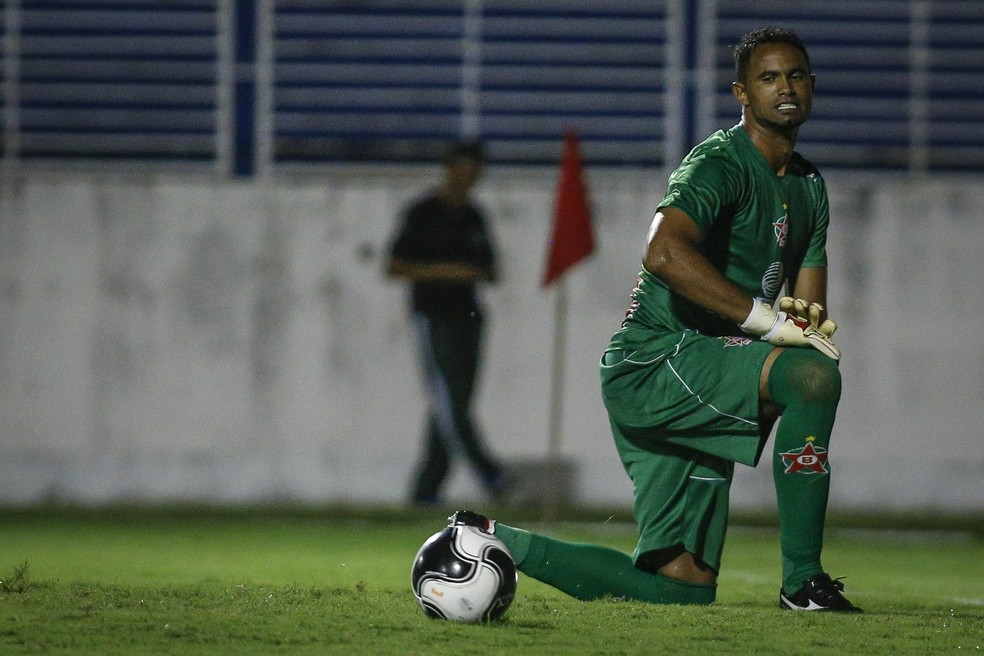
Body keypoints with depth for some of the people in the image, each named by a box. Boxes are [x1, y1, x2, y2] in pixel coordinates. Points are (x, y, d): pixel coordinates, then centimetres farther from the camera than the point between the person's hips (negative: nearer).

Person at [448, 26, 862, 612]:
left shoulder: (811, 188, 16)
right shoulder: (721, 164, -13)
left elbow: (809, 310, 18)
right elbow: (664, 252, -33)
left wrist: (811, 321, -8)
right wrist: (764, 317, -33)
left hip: (693, 387, 9)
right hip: (654, 361, -9)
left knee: (683, 587, 6)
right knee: (812, 374, -33)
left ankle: (494, 540, 19)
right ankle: (803, 580, -28)